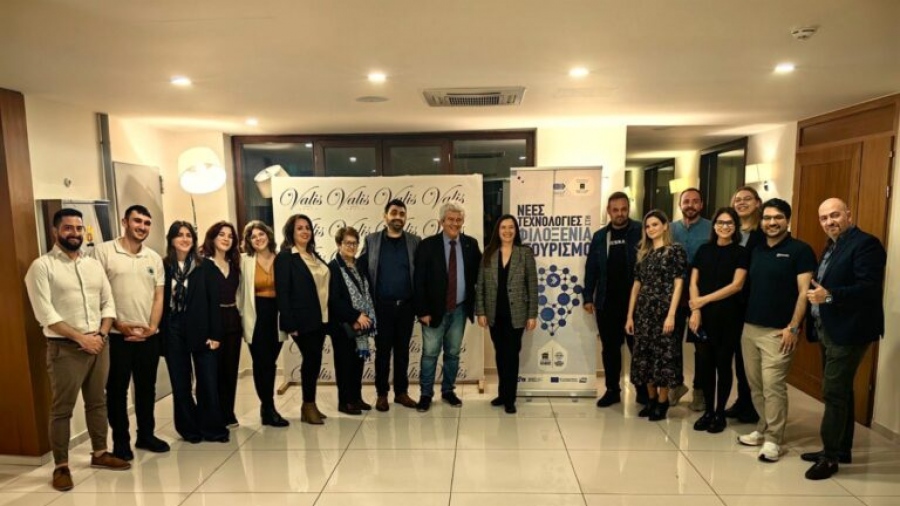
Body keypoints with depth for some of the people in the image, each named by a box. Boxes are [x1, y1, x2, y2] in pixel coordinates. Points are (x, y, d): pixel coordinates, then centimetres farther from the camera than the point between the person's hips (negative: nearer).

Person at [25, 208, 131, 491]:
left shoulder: (94, 265, 10)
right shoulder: (42, 266, -7)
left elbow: (108, 302, 10)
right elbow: (45, 314, -13)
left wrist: (101, 333, -6)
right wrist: (81, 337, -15)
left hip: (99, 344, 5)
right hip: (65, 348, -5)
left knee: (97, 402, 15)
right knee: (62, 409, 4)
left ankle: (99, 453, 28)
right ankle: (61, 466, 16)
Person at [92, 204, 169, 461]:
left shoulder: (154, 258, 9)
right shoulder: (104, 251, -4)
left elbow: (158, 297, 8)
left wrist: (152, 327, -4)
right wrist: (118, 324, -11)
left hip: (149, 336, 4)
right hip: (116, 335, -4)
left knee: (146, 387, 13)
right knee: (117, 389, 6)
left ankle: (146, 435, 27)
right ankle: (120, 441, 20)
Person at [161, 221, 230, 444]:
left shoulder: (206, 266, 0)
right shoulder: (163, 266, 1)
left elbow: (214, 302, -2)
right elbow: (159, 301, 1)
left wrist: (215, 334, -6)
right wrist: (160, 332, -4)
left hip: (201, 330, -1)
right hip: (173, 331, 1)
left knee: (208, 382, 3)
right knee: (180, 384, 10)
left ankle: (213, 428, 16)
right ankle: (189, 429, 24)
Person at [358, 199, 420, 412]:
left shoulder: (415, 241, 3)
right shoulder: (371, 240, 1)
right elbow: (361, 270, 0)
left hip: (406, 306, 1)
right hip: (381, 307, -1)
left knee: (402, 351, 11)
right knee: (382, 351, 8)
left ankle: (401, 392, 23)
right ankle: (382, 394, 20)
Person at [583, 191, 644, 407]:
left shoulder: (641, 232, -2)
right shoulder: (599, 236, 9)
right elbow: (591, 269, 10)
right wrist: (588, 297, 5)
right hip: (606, 302, 3)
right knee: (610, 348, 11)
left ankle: (643, 391, 21)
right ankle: (612, 390, 23)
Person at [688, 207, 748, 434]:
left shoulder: (741, 252, 0)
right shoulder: (704, 250, 9)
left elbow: (736, 285, -10)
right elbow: (693, 282, 5)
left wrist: (704, 299, -12)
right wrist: (695, 310, -7)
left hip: (728, 316, -3)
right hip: (704, 316, 3)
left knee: (723, 364, 6)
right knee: (704, 363, 5)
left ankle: (720, 413, 19)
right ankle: (708, 411, 20)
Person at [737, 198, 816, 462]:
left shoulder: (800, 250, -4)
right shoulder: (756, 250, 14)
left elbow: (804, 291, -10)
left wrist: (793, 327, -15)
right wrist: (743, 319, 12)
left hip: (778, 331, -6)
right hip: (750, 328, 6)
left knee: (773, 385, -6)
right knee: (755, 384, 11)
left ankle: (773, 438, 5)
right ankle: (763, 428, 25)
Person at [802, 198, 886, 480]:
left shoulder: (866, 244, -13)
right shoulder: (832, 246, 16)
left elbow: (869, 288, -22)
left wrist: (829, 296, -29)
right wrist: (816, 293, -1)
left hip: (848, 332, -9)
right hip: (829, 330, 9)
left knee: (834, 392, -6)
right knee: (840, 391, 16)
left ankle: (830, 456, 5)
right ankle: (841, 450, 28)